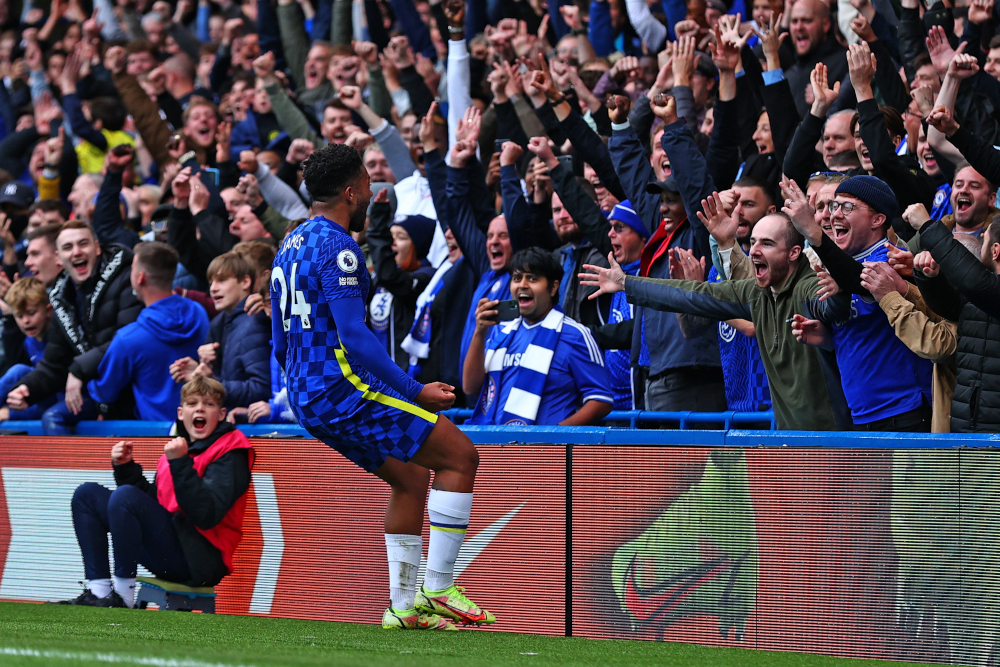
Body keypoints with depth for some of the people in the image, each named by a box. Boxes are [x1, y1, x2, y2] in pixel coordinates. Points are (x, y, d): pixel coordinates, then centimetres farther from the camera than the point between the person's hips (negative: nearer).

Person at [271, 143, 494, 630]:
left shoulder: (290, 246, 16)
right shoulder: (337, 248, -14)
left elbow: (281, 344, 22)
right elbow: (355, 339, -22)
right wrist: (416, 393, -18)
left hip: (307, 399, 10)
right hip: (343, 390, -10)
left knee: (411, 478, 20)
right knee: (460, 456, -7)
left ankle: (404, 604, 16)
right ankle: (438, 588, -9)